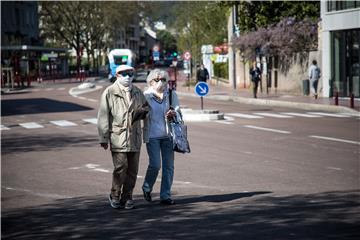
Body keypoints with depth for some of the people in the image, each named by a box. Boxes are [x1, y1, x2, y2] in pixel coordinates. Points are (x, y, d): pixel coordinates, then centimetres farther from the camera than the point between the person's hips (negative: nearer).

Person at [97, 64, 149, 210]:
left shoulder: (137, 92, 15)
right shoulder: (109, 93, 1)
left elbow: (146, 107, 30)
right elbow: (103, 116, -2)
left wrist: (142, 111, 4)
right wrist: (103, 138, -8)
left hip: (134, 136, 5)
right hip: (117, 136, -5)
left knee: (132, 169, 4)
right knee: (120, 167, -12)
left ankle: (127, 197, 16)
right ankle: (114, 196, 6)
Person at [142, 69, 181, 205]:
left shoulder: (171, 94, 6)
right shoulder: (146, 95, 0)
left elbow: (178, 110, 4)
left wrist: (174, 113, -17)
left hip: (167, 135, 3)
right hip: (152, 135, -3)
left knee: (168, 166, 2)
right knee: (155, 164, -11)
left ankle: (165, 196, 11)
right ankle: (147, 188, 17)